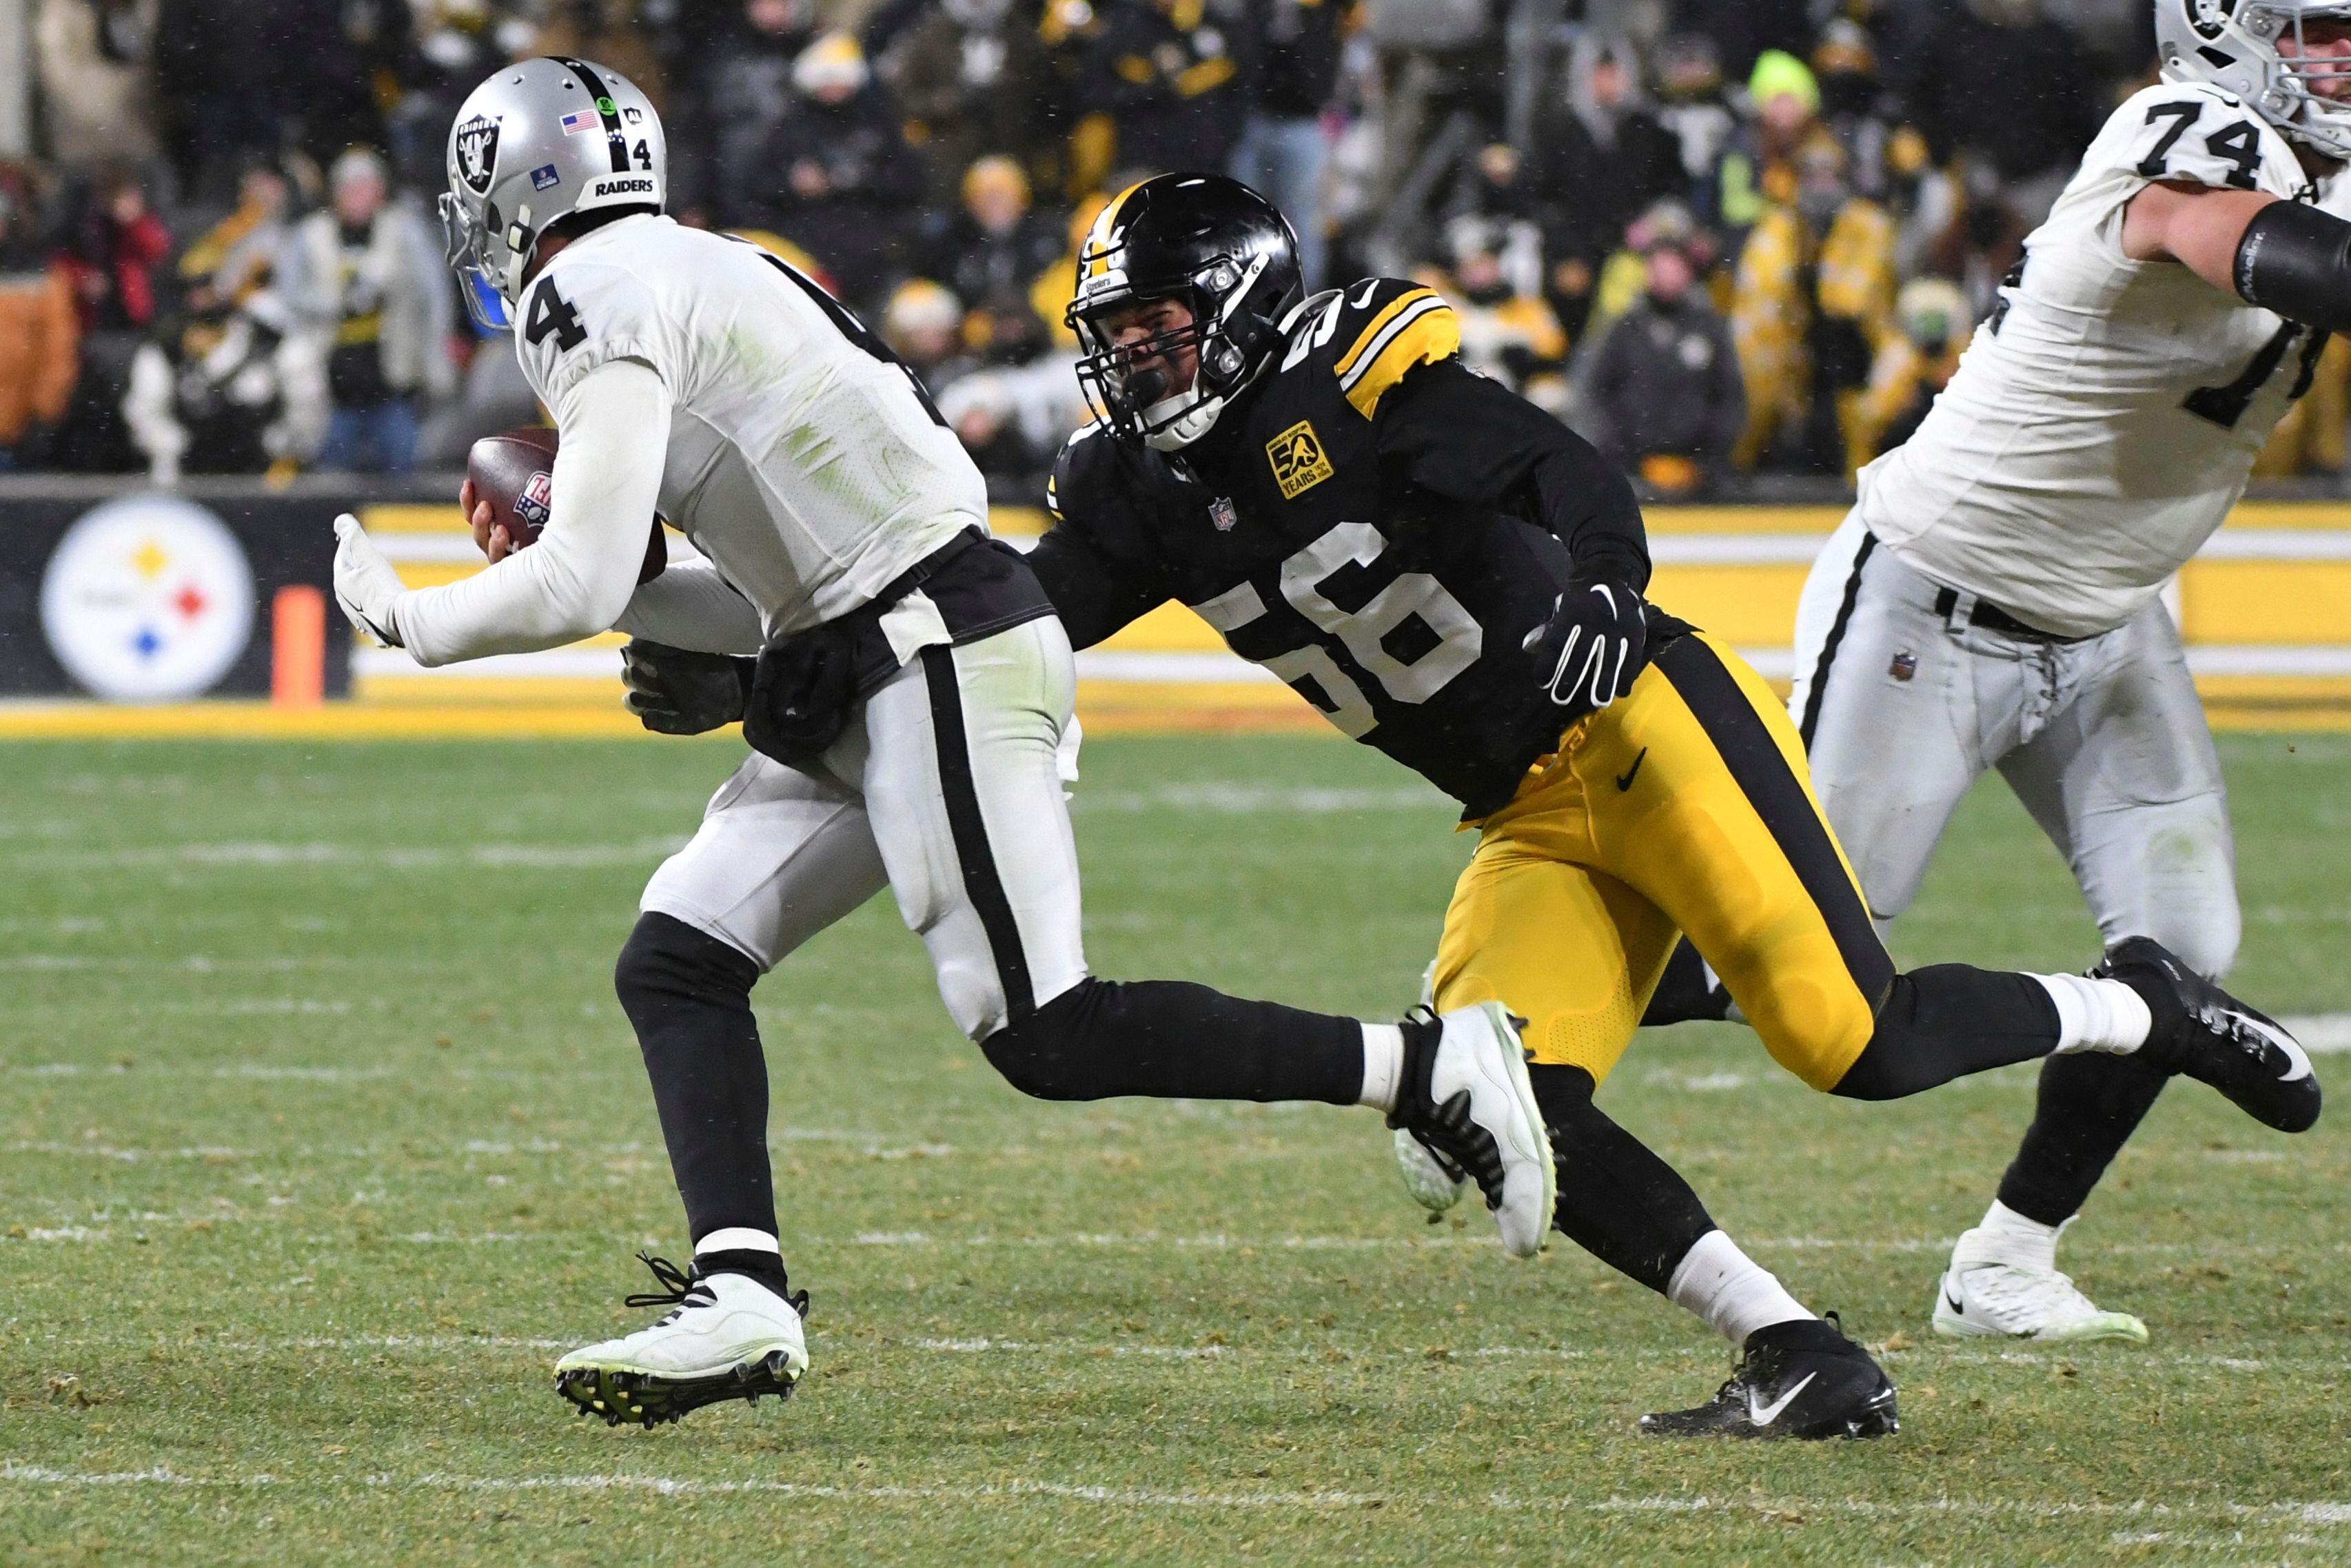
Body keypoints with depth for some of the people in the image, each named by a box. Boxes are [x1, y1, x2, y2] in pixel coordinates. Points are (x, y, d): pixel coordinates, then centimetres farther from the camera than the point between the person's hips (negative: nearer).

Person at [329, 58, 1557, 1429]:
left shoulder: (598, 300, -9)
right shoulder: (698, 281, 20)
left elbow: (579, 591, -15)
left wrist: (410, 618, 1)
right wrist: (564, 554, 19)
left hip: (939, 658, -10)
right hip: (866, 687, 10)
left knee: (1048, 1036, -13)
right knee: (678, 961, 5)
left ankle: (1436, 1070, -10)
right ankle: (740, 1294, -5)